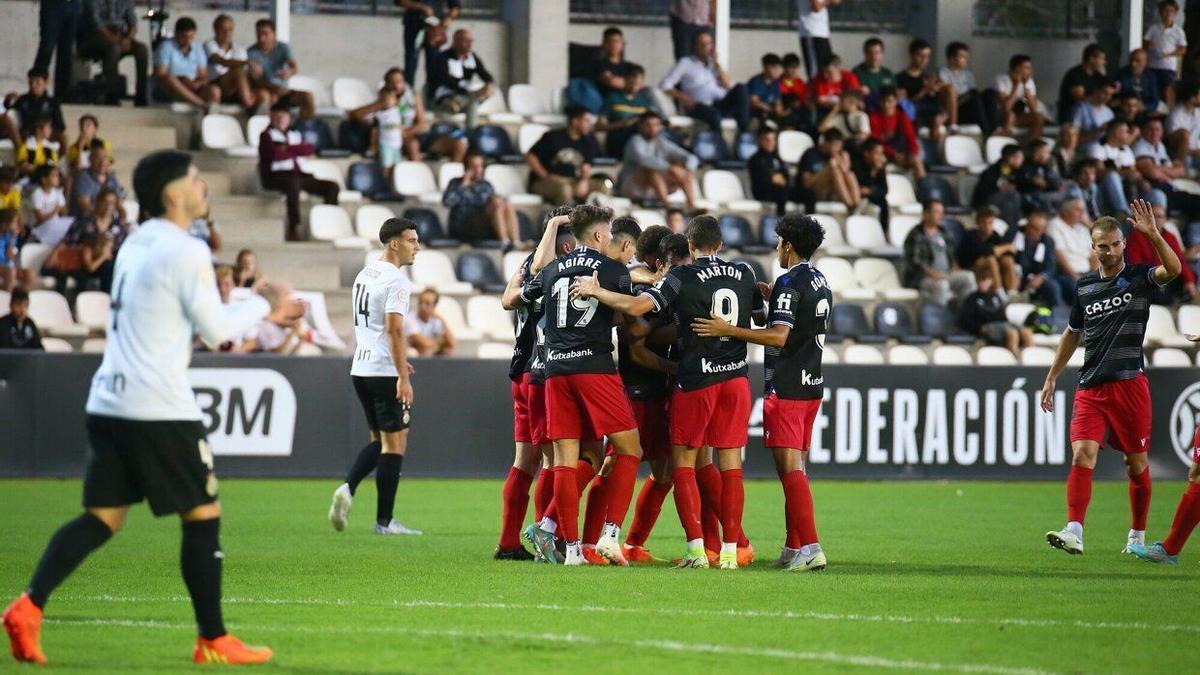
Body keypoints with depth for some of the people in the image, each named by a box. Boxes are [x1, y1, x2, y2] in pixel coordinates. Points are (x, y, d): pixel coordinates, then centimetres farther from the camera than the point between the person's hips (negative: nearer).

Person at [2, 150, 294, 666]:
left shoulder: (137, 246, 17)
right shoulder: (184, 252, -11)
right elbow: (216, 331, -8)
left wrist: (260, 312, 26)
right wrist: (261, 305, 9)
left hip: (109, 403, 8)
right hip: (159, 409, -8)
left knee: (102, 518, 7)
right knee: (203, 516, 4)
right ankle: (213, 641, 8)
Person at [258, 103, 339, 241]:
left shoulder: (295, 134, 26)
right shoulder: (267, 135, 11)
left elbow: (310, 149, 6)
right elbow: (274, 154, -9)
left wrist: (288, 148, -6)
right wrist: (297, 150, 4)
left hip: (302, 175, 6)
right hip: (277, 176, -6)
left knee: (332, 187, -13)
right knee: (293, 183, -41)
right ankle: (293, 229, -43)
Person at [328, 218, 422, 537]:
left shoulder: (364, 274, 14)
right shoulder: (397, 281, -13)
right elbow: (394, 329, -21)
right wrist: (403, 378, -23)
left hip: (360, 369, 8)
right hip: (385, 371, -8)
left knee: (380, 439, 19)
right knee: (395, 444, 0)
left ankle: (347, 488, -3)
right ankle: (384, 520, 2)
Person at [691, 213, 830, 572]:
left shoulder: (789, 283, -13)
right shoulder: (821, 283, 13)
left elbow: (779, 336, -22)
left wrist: (728, 330, -21)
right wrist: (772, 299, 24)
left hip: (786, 387, -9)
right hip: (812, 384, 9)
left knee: (791, 469, -11)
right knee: (795, 469, 12)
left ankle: (811, 548, -19)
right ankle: (794, 549, 13)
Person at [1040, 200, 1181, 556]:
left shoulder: (1139, 277, 1)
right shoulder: (1084, 286, 12)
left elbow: (1173, 269, -21)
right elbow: (1072, 334, 24)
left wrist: (1153, 234, -33)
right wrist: (1051, 378, 25)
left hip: (1129, 383, -2)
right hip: (1090, 388, 3)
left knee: (1137, 463, 4)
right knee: (1082, 454, -14)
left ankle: (1138, 536, 19)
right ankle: (1074, 532, -22)